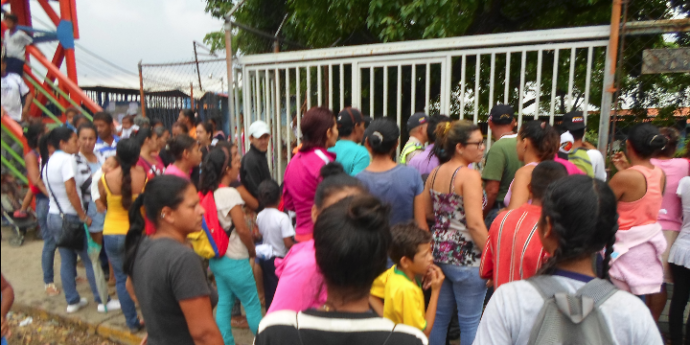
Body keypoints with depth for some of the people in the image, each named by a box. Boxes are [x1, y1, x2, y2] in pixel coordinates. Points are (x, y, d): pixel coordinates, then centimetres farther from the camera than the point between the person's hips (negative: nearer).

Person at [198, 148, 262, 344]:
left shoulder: (207, 193, 4)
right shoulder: (229, 193, -20)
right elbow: (242, 229, -20)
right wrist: (252, 251, -5)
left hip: (216, 258, 8)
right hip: (234, 260, -8)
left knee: (224, 303, 15)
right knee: (253, 304, 7)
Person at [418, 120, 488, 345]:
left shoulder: (435, 173, 5)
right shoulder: (470, 175, -16)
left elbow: (424, 214, 10)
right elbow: (475, 224, -22)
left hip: (439, 252, 7)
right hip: (465, 258, -7)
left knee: (439, 315, 20)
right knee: (470, 322, 9)